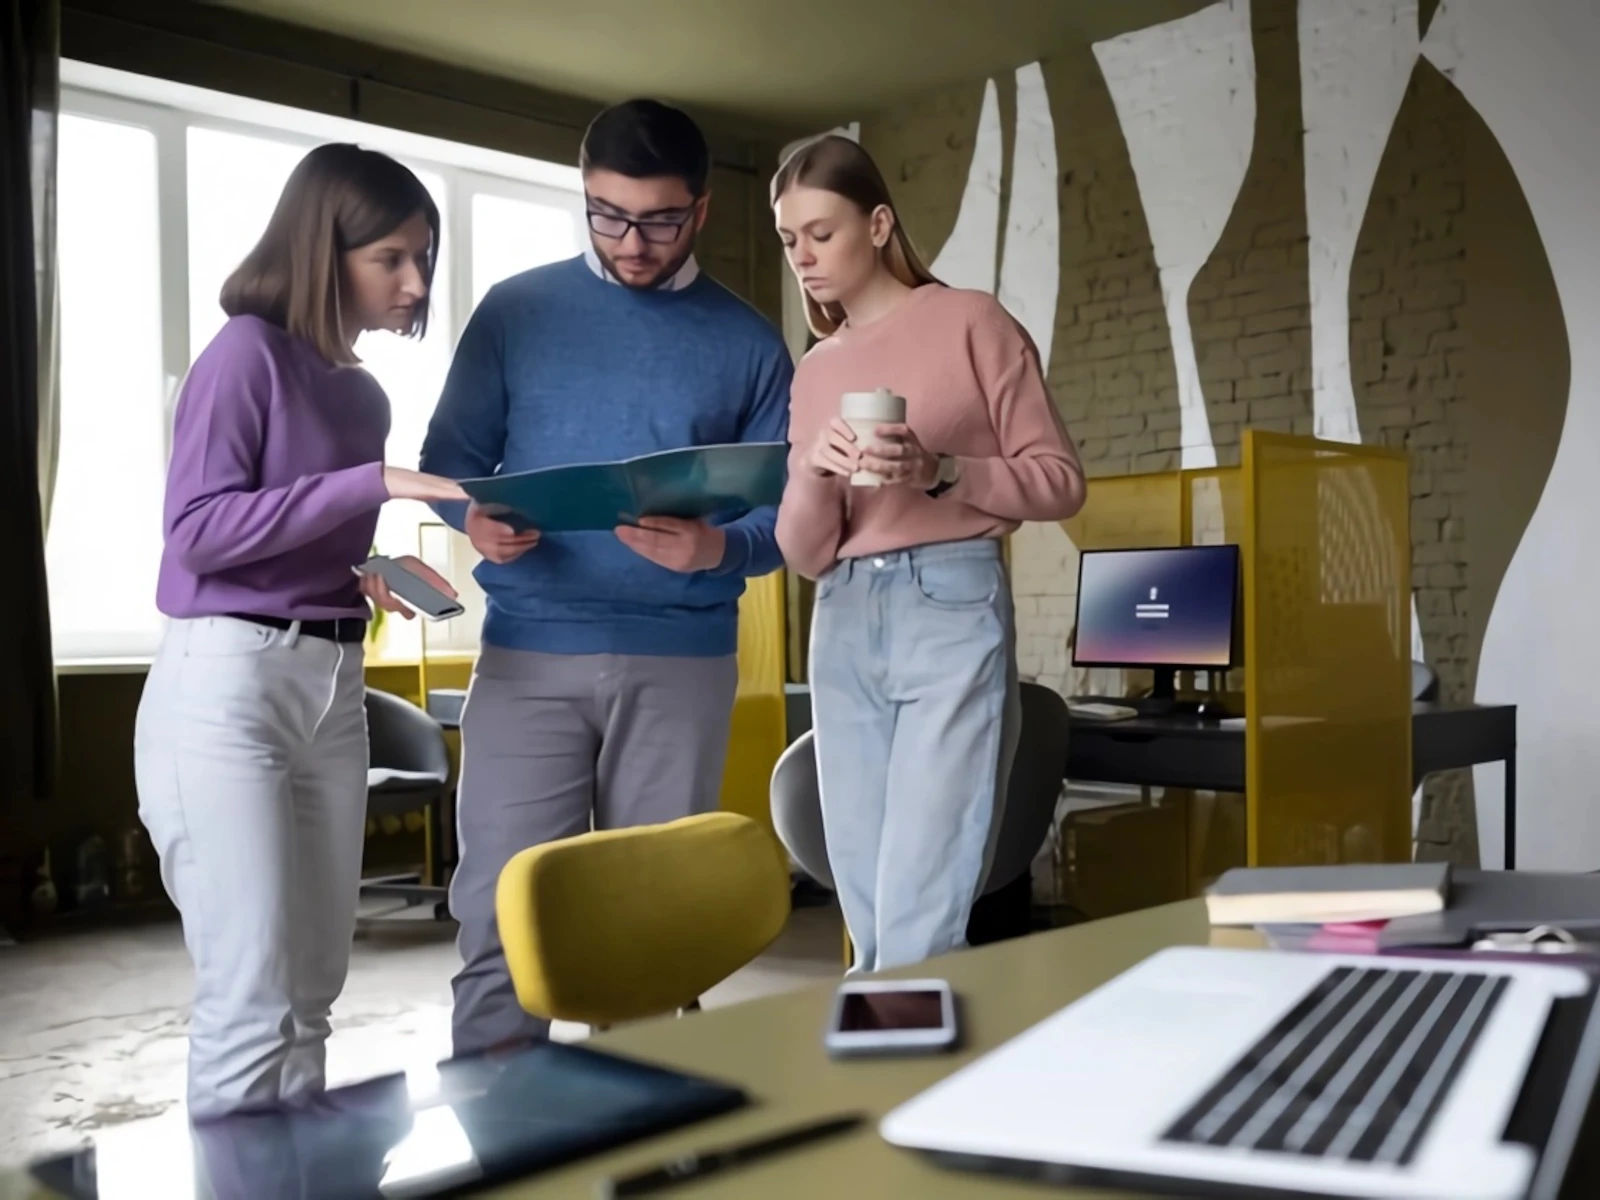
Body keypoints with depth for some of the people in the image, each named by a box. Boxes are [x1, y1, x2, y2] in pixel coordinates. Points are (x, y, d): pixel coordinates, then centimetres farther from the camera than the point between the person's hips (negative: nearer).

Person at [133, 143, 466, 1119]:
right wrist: (372, 483, -19)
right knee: (253, 1000, -5)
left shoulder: (363, 392, 16)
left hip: (335, 687, 8)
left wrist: (370, 572, 0)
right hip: (227, 683, -7)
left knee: (312, 994, 11)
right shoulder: (249, 352, -6)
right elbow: (199, 527, -15)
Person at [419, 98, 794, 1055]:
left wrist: (715, 550, -18)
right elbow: (449, 455, 7)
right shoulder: (515, 311, 7)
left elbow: (785, 513, 4)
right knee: (502, 914, -2)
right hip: (530, 654, 0)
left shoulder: (748, 342, 7)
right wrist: (476, 519, -16)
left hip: (683, 662, 1)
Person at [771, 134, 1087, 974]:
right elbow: (803, 555, 13)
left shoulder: (971, 320, 3)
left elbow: (1060, 480, 0)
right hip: (843, 625, 5)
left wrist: (941, 471, -16)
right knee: (871, 918, 6)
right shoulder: (814, 370, 17)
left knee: (919, 919, -10)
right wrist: (813, 471, -8)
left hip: (951, 607, -5)